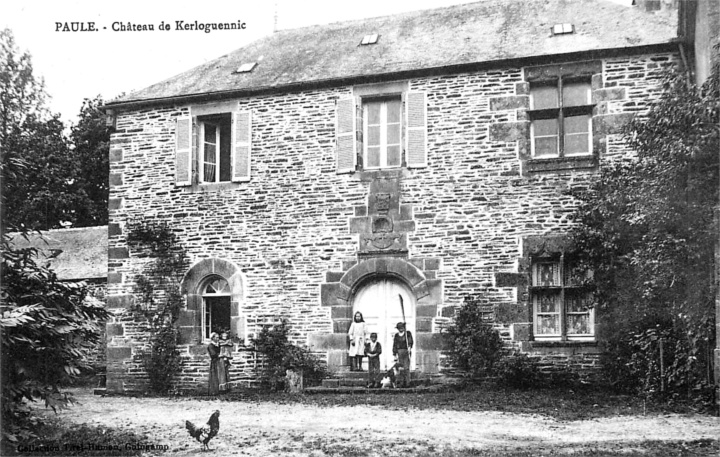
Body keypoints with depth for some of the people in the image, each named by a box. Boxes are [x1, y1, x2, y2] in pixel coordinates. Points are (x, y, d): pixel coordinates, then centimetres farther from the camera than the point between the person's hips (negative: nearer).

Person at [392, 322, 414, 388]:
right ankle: (400, 383, -1)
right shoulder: (396, 335, 14)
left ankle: (407, 382, -4)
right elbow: (394, 345, 16)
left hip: (406, 351, -3)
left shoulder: (408, 333, 5)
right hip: (399, 352, 3)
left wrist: (409, 347, -27)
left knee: (406, 368, -8)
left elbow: (410, 341, -7)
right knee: (400, 368, -4)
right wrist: (394, 354, 11)